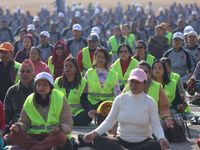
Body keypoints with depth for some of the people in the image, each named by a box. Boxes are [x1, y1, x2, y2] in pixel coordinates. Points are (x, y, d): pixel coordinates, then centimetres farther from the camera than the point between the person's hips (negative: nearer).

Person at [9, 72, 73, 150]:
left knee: (60, 136, -38)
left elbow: (68, 125, -2)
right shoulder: (29, 101, 8)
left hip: (52, 137, -2)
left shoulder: (60, 100, 0)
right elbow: (24, 123, 14)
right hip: (34, 136, 3)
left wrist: (60, 128, -26)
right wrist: (18, 126, -11)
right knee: (13, 136, -24)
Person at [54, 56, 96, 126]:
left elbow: (84, 100, 1)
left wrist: (88, 111, -19)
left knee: (87, 118, -37)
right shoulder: (57, 81, 16)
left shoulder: (82, 82, 8)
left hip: (76, 111, -1)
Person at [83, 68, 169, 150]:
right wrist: (95, 133, -15)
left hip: (143, 142, -2)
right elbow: (109, 121, 3)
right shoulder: (120, 99, 5)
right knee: (97, 140, -25)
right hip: (122, 140, 2)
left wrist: (161, 139, -29)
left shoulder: (150, 102, 0)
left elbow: (156, 125, -7)